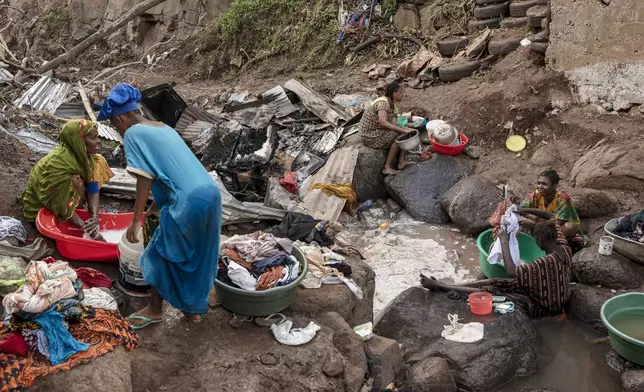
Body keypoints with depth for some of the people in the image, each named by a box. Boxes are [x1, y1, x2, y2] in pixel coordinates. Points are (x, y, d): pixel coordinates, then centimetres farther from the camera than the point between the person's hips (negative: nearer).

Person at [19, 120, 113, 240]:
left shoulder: (82, 154, -12)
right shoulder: (58, 163, -34)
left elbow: (92, 186, -14)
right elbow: (61, 206, -31)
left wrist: (95, 216, -29)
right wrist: (87, 229, -34)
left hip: (69, 200, 8)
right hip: (41, 209, -8)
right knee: (77, 183, -31)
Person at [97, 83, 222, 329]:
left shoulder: (133, 133, 0)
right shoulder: (164, 129, 25)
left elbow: (144, 178, -9)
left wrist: (136, 220, -6)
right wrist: (155, 207, 42)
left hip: (188, 201, -8)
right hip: (210, 194, 8)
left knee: (160, 253, 12)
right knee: (198, 255, 21)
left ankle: (155, 309, 26)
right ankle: (196, 308, 34)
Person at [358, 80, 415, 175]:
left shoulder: (393, 106, 5)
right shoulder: (383, 102, -24)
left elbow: (393, 125, -7)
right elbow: (383, 122, -38)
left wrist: (405, 130, -27)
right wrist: (403, 130, -38)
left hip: (378, 131, 9)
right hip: (369, 136, -9)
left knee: (404, 133, -1)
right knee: (398, 136, -18)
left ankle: (401, 161, -2)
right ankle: (387, 168, -14)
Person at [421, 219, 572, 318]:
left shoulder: (547, 262, -36)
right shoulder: (564, 248, -11)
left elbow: (511, 271, -40)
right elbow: (554, 221, 7)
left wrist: (504, 240, -32)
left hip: (543, 307, -8)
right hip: (552, 297, 8)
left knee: (490, 291, -9)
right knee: (495, 282, 4)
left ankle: (441, 287, -1)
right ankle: (445, 286, 8)